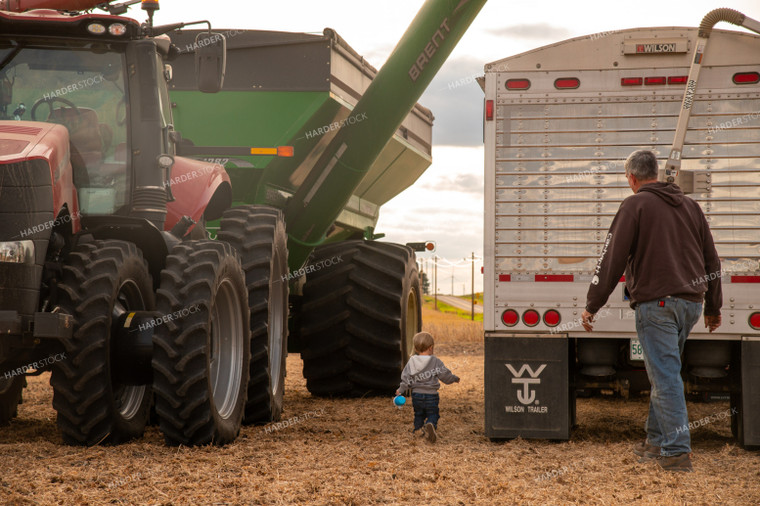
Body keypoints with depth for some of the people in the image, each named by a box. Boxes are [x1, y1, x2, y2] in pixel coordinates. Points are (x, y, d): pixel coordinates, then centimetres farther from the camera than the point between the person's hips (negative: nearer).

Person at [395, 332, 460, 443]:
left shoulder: (411, 361, -1)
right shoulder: (435, 361, -9)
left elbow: (406, 378, 0)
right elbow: (445, 375, -4)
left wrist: (401, 390, 10)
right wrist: (454, 378, 14)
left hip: (416, 394, 3)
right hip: (431, 395, -3)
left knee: (418, 414, 21)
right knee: (432, 414, 4)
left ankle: (417, 429, 7)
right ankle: (430, 425, -25)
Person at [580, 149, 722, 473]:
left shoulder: (635, 205, -3)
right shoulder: (689, 205, 17)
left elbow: (612, 259, -8)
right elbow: (711, 261, 20)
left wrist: (591, 306, -4)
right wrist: (713, 307, 28)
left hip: (656, 302, -7)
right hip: (691, 302, 7)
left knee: (665, 376, -7)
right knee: (664, 373, 17)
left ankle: (677, 452, -10)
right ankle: (656, 443, 22)